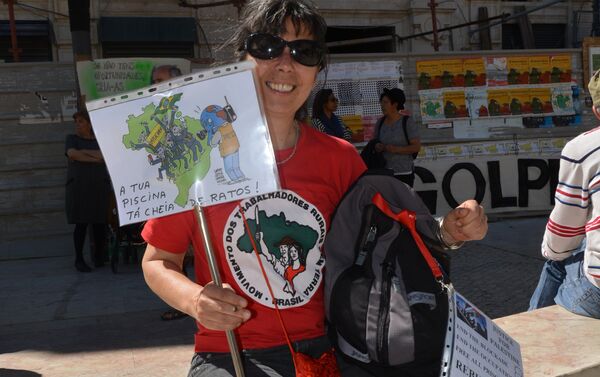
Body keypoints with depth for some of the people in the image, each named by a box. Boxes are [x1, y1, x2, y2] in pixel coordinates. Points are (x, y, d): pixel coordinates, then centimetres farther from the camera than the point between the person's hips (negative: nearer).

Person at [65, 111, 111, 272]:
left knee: (100, 223, -1)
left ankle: (99, 256, 16)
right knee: (81, 223, -5)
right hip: (79, 187, -1)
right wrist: (95, 159, -7)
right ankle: (79, 259, 5)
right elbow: (72, 154, -10)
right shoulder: (72, 138, 9)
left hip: (99, 186, 2)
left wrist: (85, 152, -11)